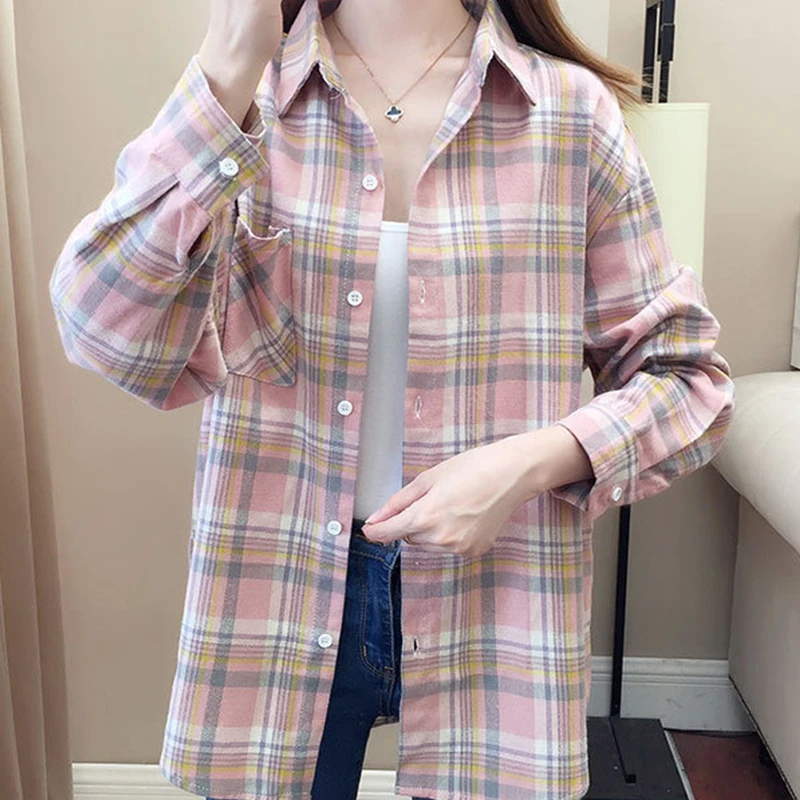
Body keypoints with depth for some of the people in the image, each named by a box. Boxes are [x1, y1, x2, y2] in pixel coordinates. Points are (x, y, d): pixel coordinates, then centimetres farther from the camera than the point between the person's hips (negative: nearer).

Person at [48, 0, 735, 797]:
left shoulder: (570, 112, -4)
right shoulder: (240, 101, -3)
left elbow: (688, 374, 0)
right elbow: (111, 337, -19)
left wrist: (533, 460, -17)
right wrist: (231, 66, -26)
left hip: (493, 598, 0)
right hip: (278, 596, 1)